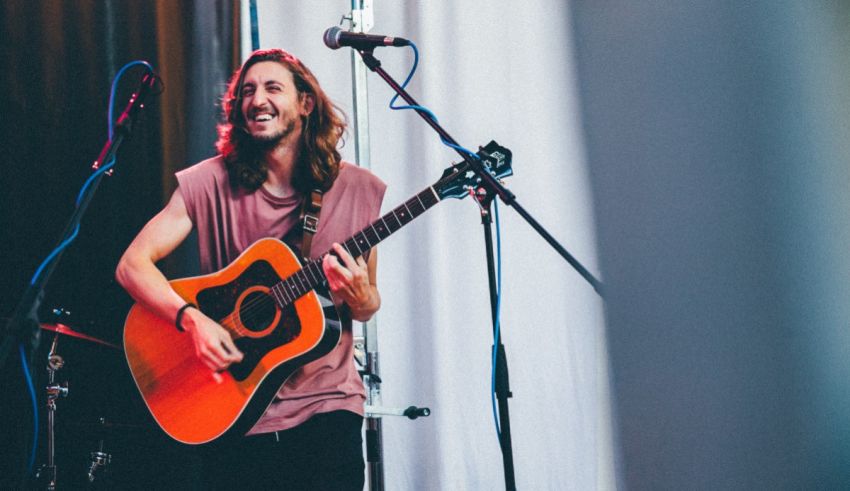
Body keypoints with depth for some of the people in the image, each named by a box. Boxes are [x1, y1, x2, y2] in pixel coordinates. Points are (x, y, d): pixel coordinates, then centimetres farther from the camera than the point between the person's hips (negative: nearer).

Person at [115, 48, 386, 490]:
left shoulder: (356, 189, 1)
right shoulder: (210, 182, -2)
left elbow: (368, 307, 9)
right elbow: (132, 264, -5)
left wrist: (357, 297, -14)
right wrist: (191, 319, -20)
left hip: (324, 404, 1)